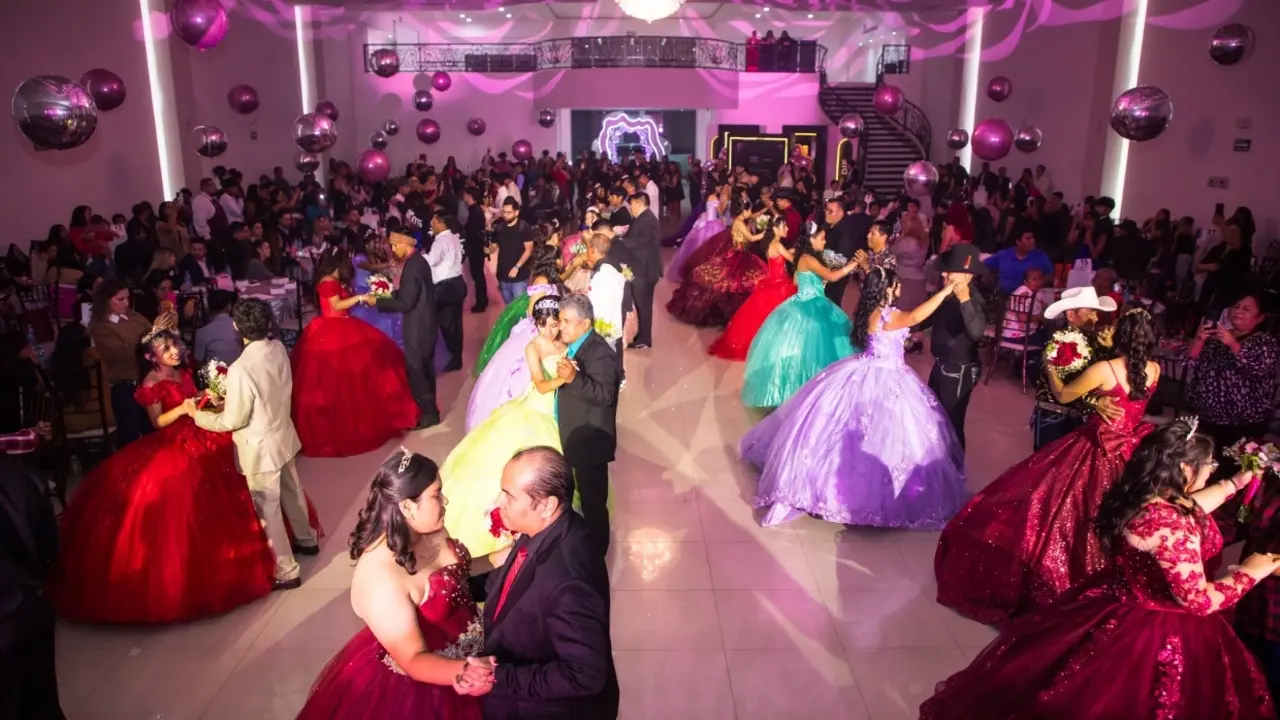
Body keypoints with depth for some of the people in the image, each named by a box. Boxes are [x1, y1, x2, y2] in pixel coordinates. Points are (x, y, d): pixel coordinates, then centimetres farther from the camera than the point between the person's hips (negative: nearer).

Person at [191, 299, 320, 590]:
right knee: (292, 492, 27)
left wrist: (197, 415, -6)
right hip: (283, 435, 8)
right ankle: (306, 540, 49)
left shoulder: (241, 369, -31)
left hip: (261, 448, -7)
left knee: (267, 510, 9)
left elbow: (233, 422, -20)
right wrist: (232, 396, 11)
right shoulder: (278, 348, -8)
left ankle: (286, 572, 21)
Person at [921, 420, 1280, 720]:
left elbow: (1191, 507, 20)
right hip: (1159, 634, -9)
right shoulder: (1171, 525, -31)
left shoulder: (1144, 496, -3)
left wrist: (1238, 482, 28)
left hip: (1121, 609, 9)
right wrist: (1251, 571, -12)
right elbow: (1198, 600, -25)